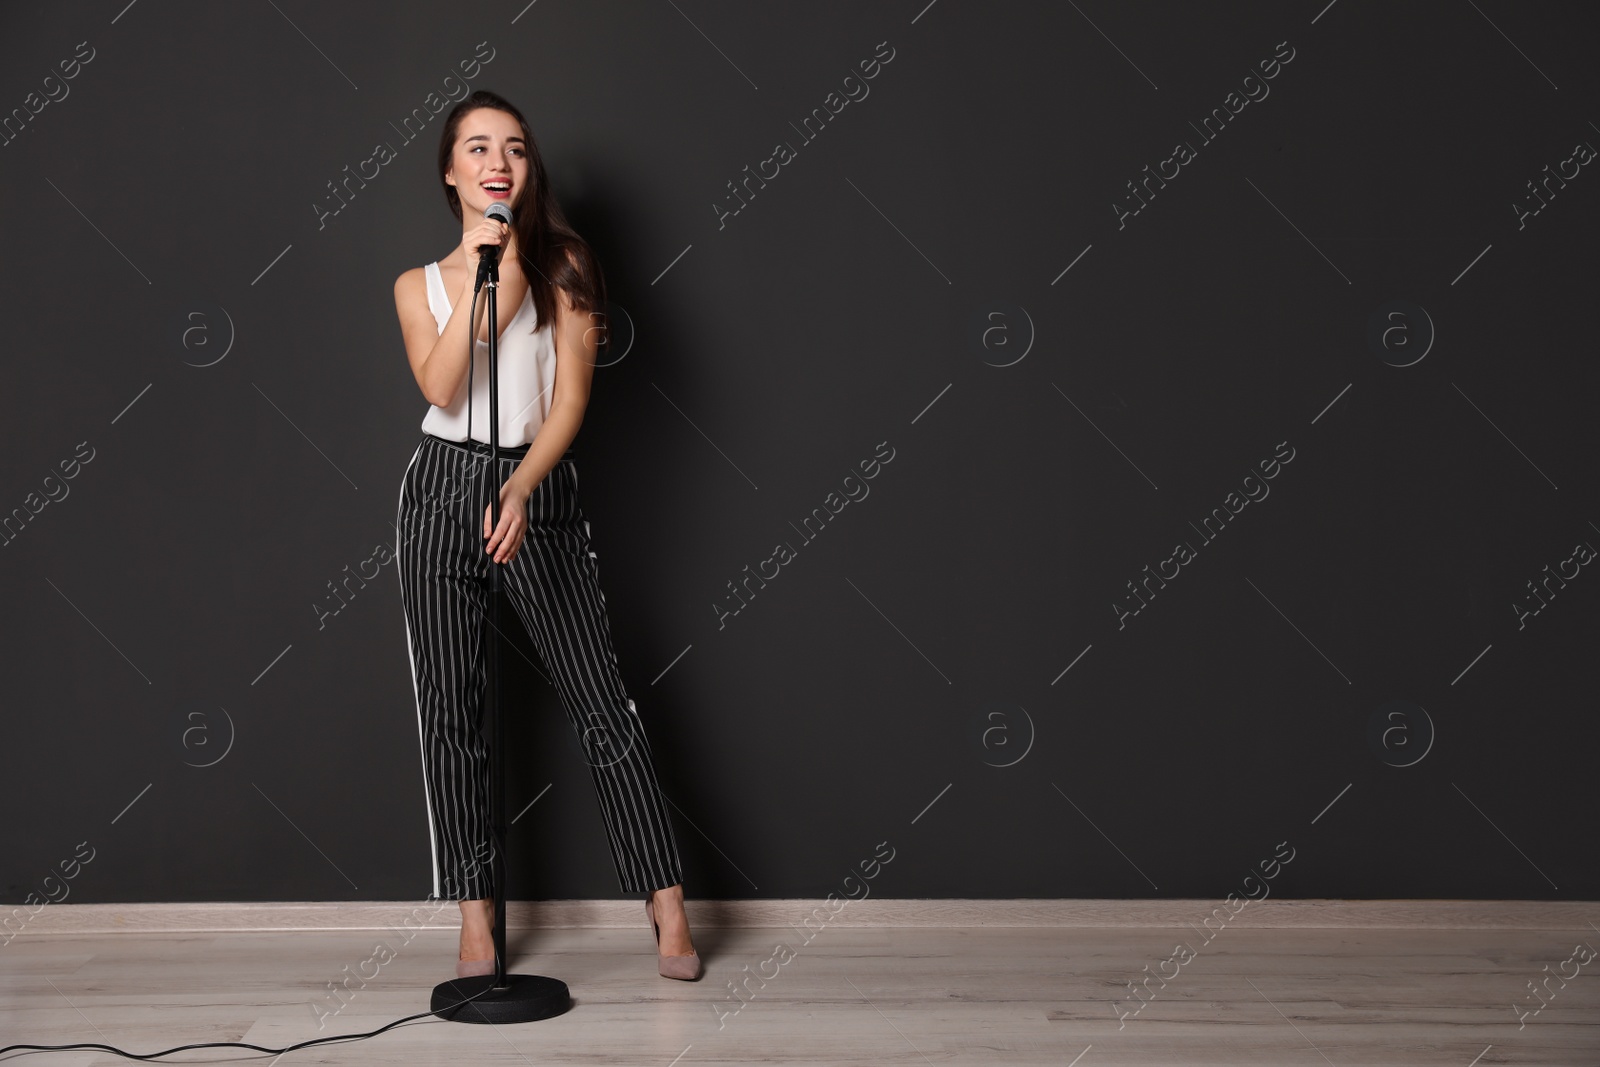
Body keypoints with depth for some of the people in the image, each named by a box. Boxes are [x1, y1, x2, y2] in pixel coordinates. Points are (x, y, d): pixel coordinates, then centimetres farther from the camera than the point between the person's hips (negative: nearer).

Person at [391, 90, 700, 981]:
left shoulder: (564, 265, 3)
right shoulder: (421, 284, 9)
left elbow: (571, 398, -6)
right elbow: (441, 387, -8)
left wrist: (520, 491, -20)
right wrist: (477, 279, -12)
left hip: (541, 487, -2)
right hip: (445, 486, 2)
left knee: (602, 700, -3)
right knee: (451, 710, 3)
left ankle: (668, 902, 5)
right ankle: (477, 916, 13)